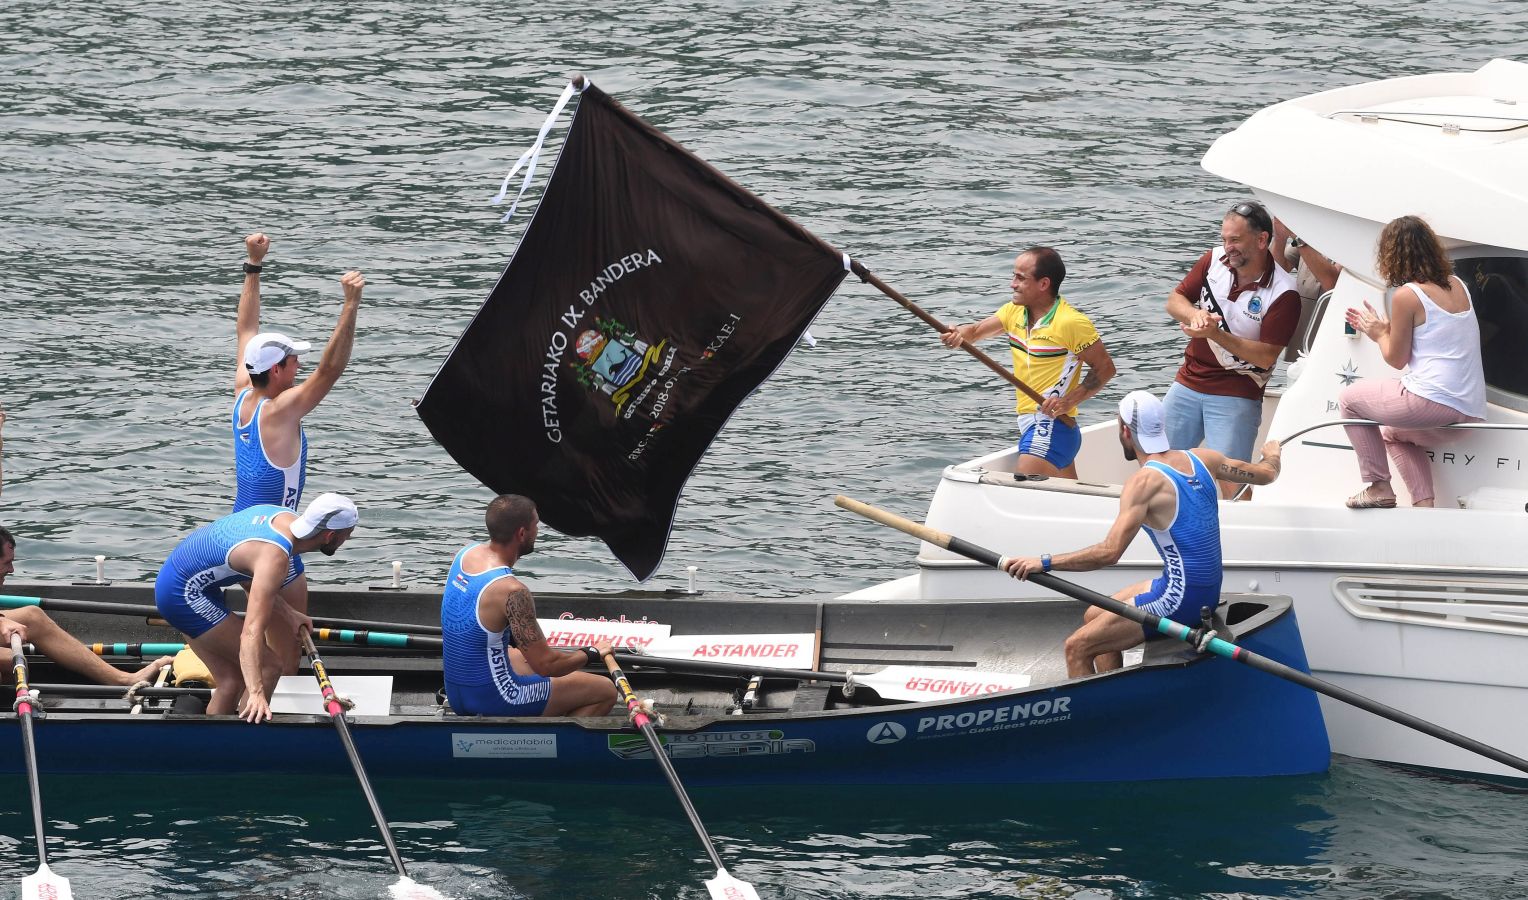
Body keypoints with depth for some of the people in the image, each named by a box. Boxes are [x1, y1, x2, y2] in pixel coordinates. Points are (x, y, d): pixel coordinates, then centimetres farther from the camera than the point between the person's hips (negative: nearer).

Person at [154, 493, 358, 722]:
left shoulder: (284, 516, -1)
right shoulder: (275, 557, -29)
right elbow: (251, 633, -38)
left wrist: (289, 613, 25)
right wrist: (256, 694, -45)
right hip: (183, 594, -10)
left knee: (232, 681, 13)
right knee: (268, 667, -9)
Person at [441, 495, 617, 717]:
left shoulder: (466, 554, -1)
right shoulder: (511, 591, -26)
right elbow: (546, 664, -19)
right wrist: (593, 653, -4)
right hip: (492, 700, -9)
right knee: (605, 691, -1)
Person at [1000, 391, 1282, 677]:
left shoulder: (1145, 482, -19)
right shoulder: (1201, 459, 4)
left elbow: (1109, 552, -27)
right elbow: (1266, 474, 19)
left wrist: (1044, 562, -23)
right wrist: (1272, 456, 43)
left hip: (1179, 598, -9)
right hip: (1208, 594, 9)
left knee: (1077, 647, -8)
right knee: (1093, 618, 22)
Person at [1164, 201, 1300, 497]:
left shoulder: (1283, 293, -16)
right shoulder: (1214, 261, 0)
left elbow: (1266, 356, -16)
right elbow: (1174, 301, 8)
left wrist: (1217, 335, -25)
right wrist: (1194, 314, -16)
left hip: (1236, 395, -6)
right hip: (1188, 383, 6)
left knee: (1228, 483, -14)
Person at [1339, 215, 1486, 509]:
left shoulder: (1406, 296, -9)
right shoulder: (1457, 286, 12)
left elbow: (1397, 358, -1)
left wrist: (1380, 334, 18)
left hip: (1432, 402, -8)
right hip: (1471, 412, 8)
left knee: (1350, 398, 15)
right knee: (1394, 433, 35)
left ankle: (1378, 487, 12)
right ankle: (1424, 503, 14)